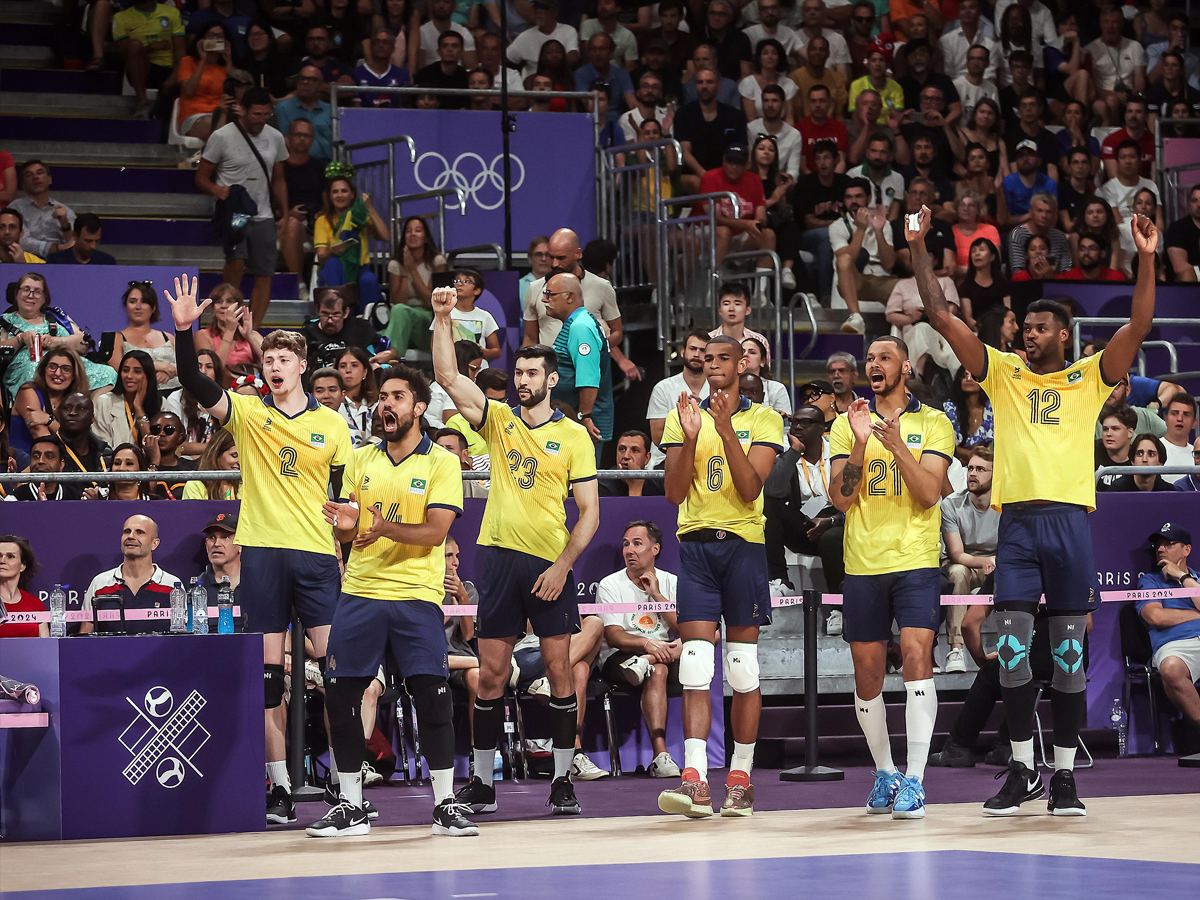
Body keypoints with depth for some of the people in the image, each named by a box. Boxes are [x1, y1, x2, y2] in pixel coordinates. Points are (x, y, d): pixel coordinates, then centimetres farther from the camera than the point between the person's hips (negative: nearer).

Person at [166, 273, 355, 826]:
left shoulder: (331, 424, 8)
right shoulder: (248, 414, 5)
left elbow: (347, 495, 12)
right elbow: (195, 385, -10)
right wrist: (184, 331, -24)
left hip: (317, 553, 0)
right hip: (261, 551, 0)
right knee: (267, 672, 1)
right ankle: (279, 787, 6)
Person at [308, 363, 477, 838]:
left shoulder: (441, 462, -1)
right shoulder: (361, 459, 12)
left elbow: (435, 532, -11)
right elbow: (344, 534, 12)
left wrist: (386, 528, -28)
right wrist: (344, 525, -12)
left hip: (417, 595, -4)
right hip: (359, 592, 4)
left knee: (432, 695, -11)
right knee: (340, 694, 0)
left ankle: (445, 804, 1)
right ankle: (350, 806, 10)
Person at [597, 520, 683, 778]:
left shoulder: (670, 583, 10)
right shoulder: (610, 585, 1)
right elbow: (613, 637, -12)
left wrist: (656, 594, -9)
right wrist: (648, 643, -31)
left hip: (669, 659, 4)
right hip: (618, 660, -4)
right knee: (657, 671, -38)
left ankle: (644, 664, -33)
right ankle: (660, 756, -46)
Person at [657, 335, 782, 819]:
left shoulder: (764, 420, 5)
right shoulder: (681, 416, 10)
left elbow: (750, 489, -7)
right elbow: (674, 493, 3)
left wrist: (727, 431, -16)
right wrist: (690, 437, -10)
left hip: (744, 543, -1)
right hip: (695, 543, 1)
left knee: (743, 664, 2)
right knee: (695, 662, -10)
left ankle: (740, 778, 9)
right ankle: (695, 779, -16)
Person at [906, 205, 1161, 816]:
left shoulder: (1089, 378, 9)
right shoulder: (1002, 372, 12)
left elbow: (1137, 329, -4)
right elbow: (943, 318, 7)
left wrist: (1147, 260, -13)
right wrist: (919, 251, 1)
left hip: (1069, 519, -1)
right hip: (1016, 520, 1)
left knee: (1069, 656, 2)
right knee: (1011, 652, -4)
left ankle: (1064, 776, 8)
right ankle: (1023, 771, 5)